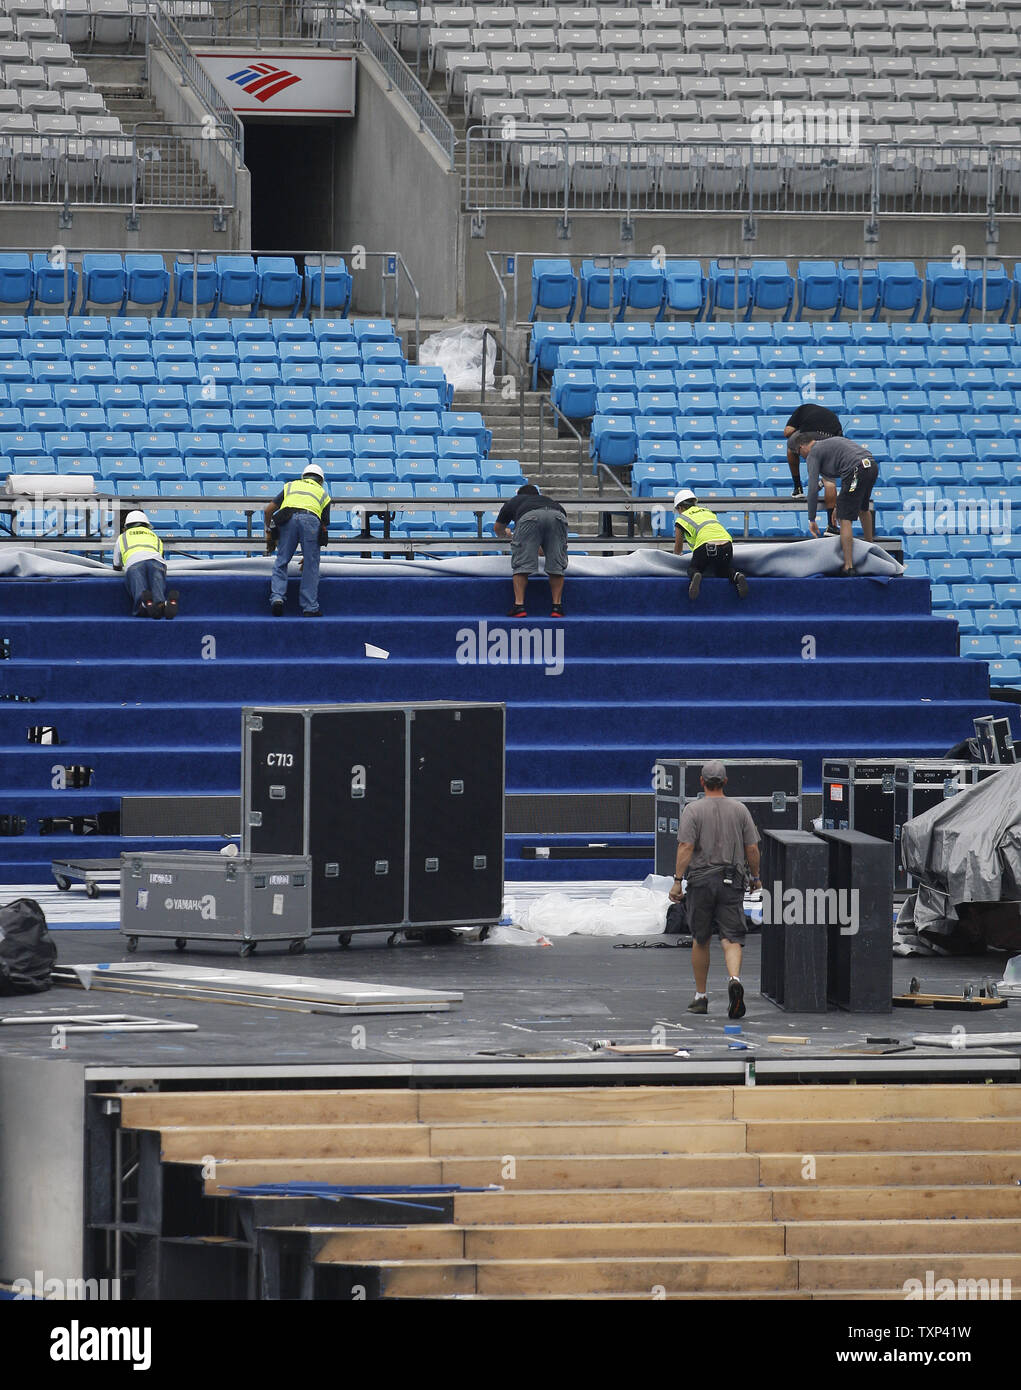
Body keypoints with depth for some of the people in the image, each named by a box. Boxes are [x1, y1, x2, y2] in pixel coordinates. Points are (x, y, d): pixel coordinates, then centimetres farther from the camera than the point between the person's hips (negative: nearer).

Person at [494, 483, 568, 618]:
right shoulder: (548, 500, 44)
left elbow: (498, 528, 51)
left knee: (521, 564, 4)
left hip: (529, 517, -2)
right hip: (558, 516, 2)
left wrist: (506, 532, 74)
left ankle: (519, 605, -5)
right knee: (556, 565, 12)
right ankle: (557, 606, 6)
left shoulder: (513, 501, 39)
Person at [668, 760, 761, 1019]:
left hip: (701, 880, -1)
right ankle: (734, 978, -32)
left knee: (701, 940, 11)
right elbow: (752, 848, 4)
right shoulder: (740, 810, 4)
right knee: (732, 938, -3)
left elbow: (686, 847, -12)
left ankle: (701, 997, 19)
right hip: (731, 881, 1)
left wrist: (677, 881, -11)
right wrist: (755, 877, 17)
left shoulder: (692, 810, -4)